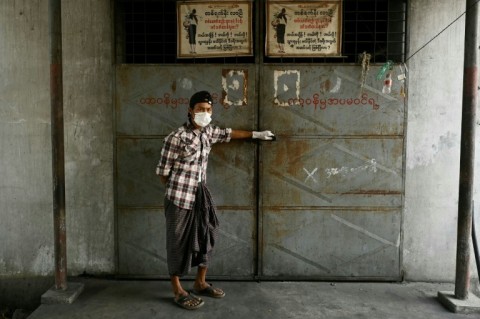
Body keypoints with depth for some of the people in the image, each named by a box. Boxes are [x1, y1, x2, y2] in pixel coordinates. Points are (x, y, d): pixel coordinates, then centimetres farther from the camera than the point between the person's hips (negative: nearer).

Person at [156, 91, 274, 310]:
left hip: (200, 195, 7)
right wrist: (177, 189, 6)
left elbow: (228, 134, 24)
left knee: (207, 236, 13)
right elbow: (163, 171, -9)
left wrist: (255, 134, 31)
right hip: (180, 196, -7)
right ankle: (178, 292, 17)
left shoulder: (208, 131, 4)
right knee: (178, 241, 3)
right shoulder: (177, 137, -16)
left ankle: (200, 283, 30)